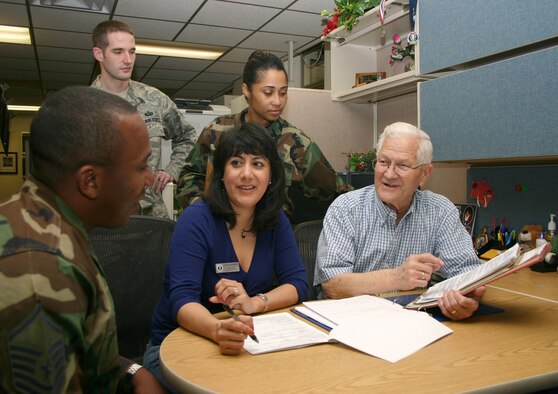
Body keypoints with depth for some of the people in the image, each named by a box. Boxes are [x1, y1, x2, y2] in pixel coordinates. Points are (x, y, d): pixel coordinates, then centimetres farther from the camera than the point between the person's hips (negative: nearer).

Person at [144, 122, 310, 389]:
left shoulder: (276, 221, -1)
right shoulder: (196, 220, -17)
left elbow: (298, 284, -4)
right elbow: (182, 300, -25)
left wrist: (254, 303, -24)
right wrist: (218, 331, -46)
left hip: (244, 344, 5)